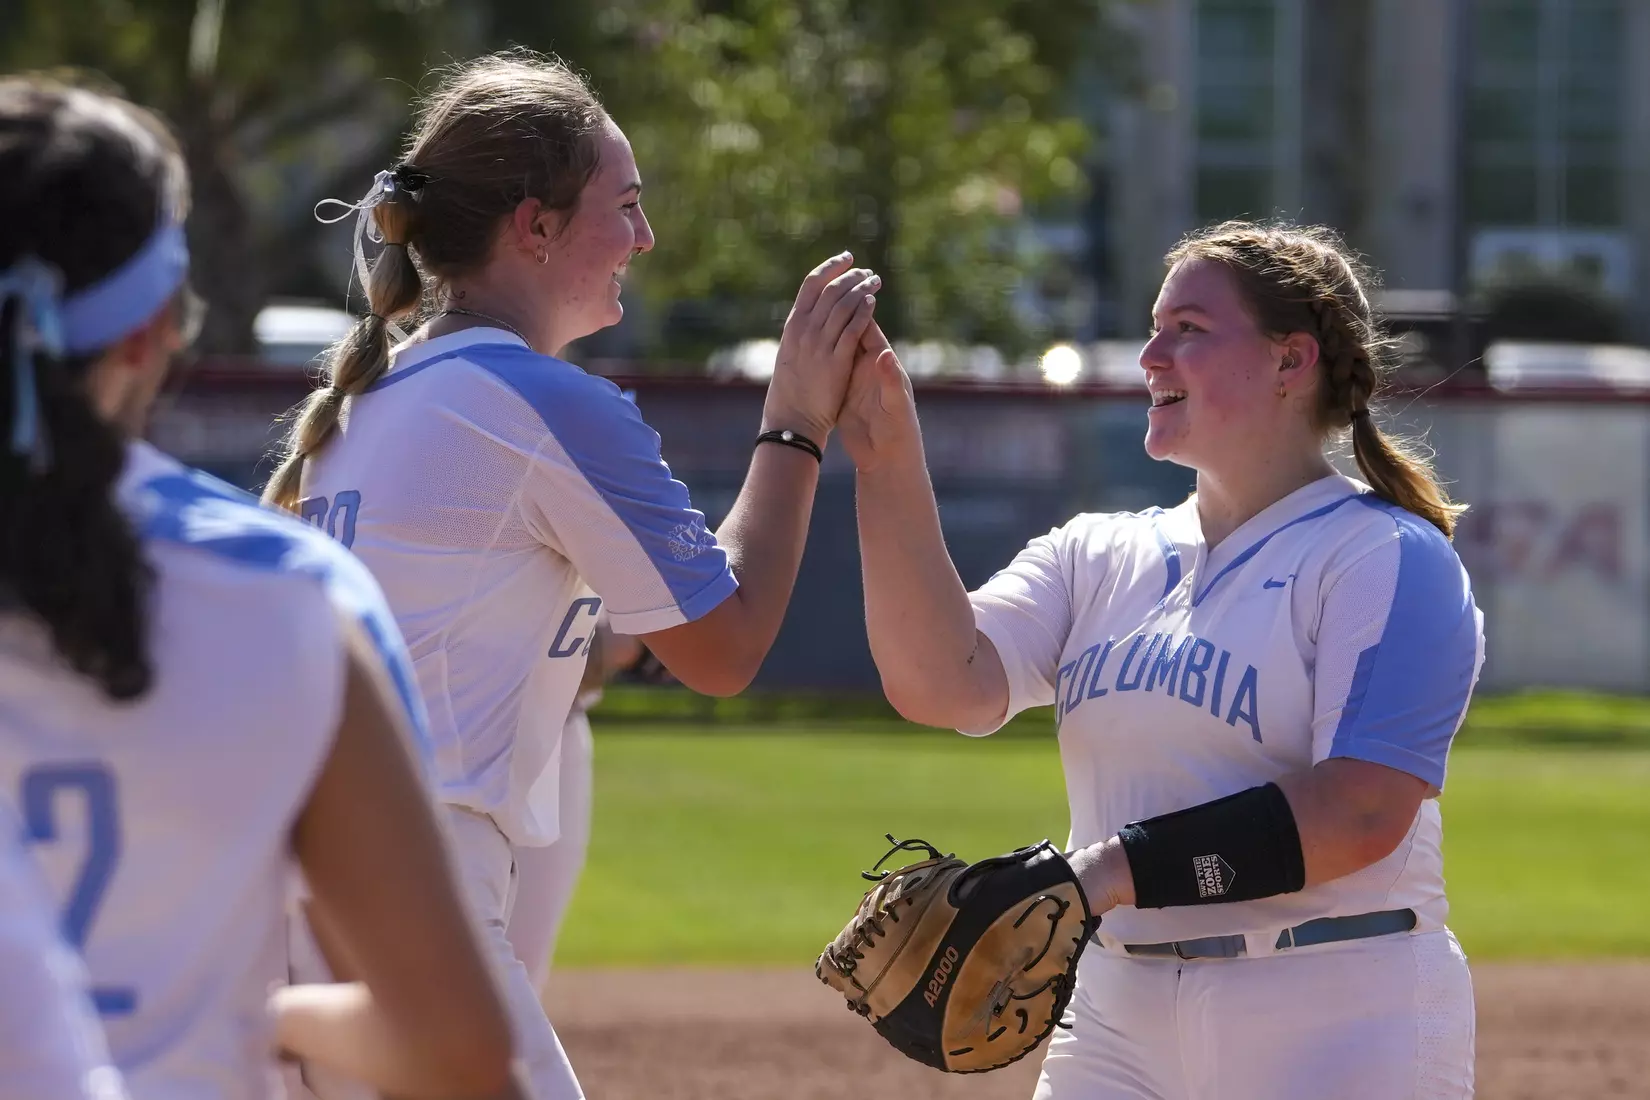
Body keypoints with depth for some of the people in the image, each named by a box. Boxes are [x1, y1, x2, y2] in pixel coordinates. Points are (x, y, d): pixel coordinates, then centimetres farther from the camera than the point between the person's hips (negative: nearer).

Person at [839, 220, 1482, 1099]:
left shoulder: (1386, 558, -6)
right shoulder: (1097, 556, 14)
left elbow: (1362, 813, -19)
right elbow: (941, 685, -2)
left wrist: (1108, 874, -24)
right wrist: (889, 466, -11)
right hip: (1115, 1020, 6)